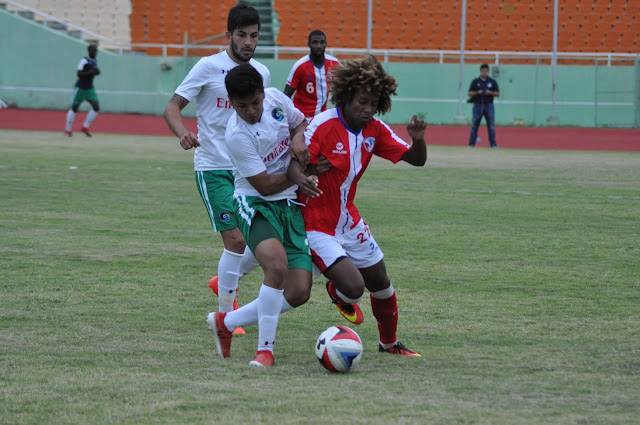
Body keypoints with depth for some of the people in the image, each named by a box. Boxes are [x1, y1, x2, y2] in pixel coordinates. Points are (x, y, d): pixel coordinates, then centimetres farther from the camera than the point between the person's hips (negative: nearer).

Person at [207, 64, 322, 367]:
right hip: (256, 203, -6)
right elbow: (264, 185, -17)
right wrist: (296, 177, -15)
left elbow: (300, 124, 15)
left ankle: (226, 322, 16)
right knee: (277, 265, -35)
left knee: (298, 292, -5)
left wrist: (298, 145, -4)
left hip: (291, 205, 6)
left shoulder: (276, 98, -5)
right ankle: (265, 349, -21)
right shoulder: (237, 135, -21)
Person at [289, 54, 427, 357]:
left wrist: (418, 139, -18)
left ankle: (390, 343, 41)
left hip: (348, 221, 7)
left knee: (380, 283, 16)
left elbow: (416, 160, 4)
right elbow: (294, 163, -25)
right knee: (354, 287, -19)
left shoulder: (375, 130, -1)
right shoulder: (324, 125, -21)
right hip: (317, 226, -7)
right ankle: (338, 294, 20)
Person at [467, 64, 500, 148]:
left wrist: (490, 92, -13)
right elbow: (470, 93, 3)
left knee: (491, 126, -1)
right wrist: (477, 92, -14)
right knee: (474, 125, 1)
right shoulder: (475, 82, 5)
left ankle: (493, 143, 3)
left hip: (489, 106, 0)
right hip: (478, 105, 0)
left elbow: (497, 93, 5)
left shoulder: (493, 82, 6)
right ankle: (471, 143, 5)